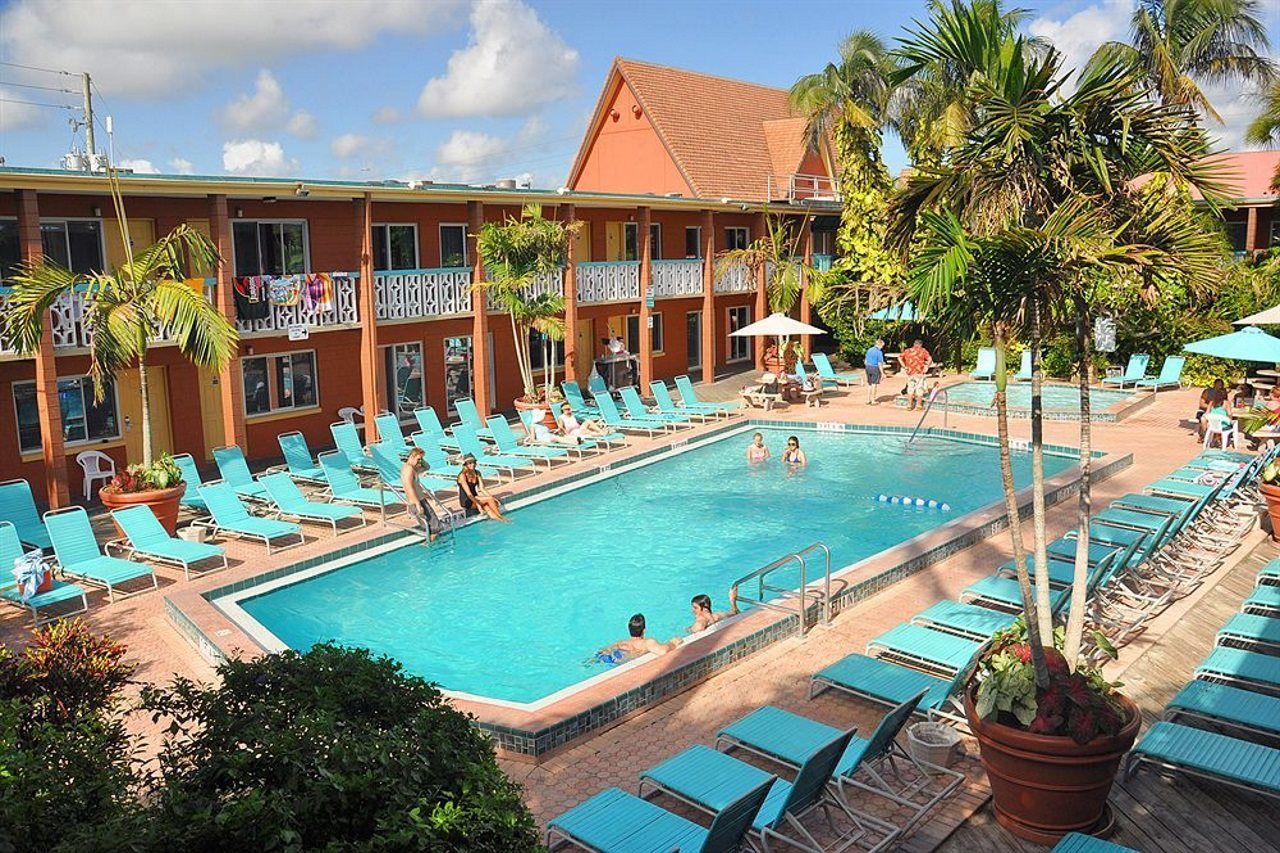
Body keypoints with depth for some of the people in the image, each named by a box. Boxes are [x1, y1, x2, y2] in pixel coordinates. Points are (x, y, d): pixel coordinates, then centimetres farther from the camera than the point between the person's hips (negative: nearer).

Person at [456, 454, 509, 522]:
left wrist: (491, 497, -14)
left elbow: (482, 488, 1)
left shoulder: (477, 473, 4)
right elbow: (469, 493, -23)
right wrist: (479, 505, -27)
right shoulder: (462, 475, -17)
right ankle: (499, 516, -12)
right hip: (466, 502, -6)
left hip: (474, 499, 6)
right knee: (489, 499, -21)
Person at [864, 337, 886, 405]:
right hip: (875, 369, -6)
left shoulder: (869, 350, 6)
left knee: (869, 384, 14)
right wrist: (882, 373, -10)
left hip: (868, 367, 6)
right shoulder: (879, 352, -15)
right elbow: (880, 364, -16)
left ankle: (868, 400, 19)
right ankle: (873, 401, 9)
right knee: (874, 384, 3)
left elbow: (865, 361, 12)